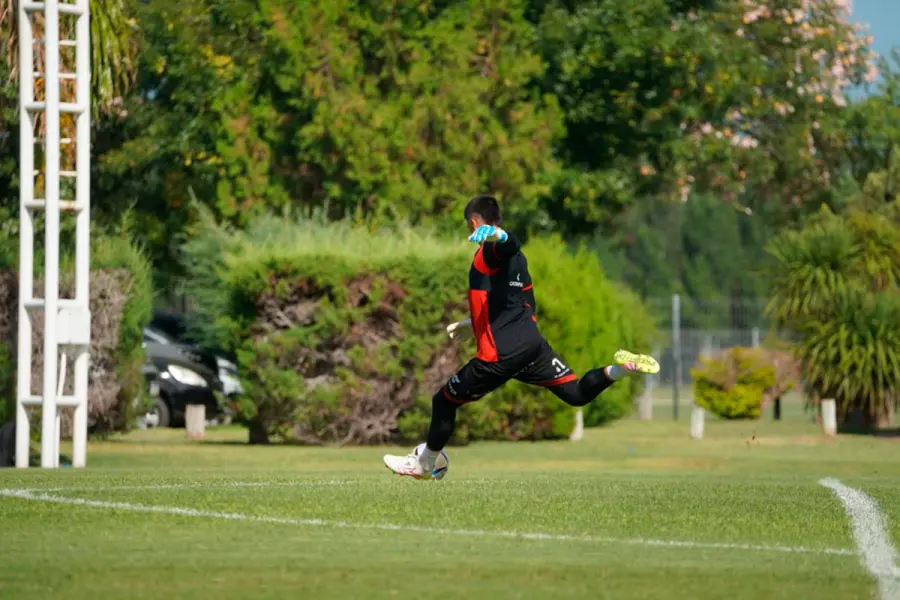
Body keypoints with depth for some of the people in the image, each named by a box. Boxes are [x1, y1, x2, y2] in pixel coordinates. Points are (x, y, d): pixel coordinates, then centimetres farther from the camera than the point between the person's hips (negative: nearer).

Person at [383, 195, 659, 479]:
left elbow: (511, 242, -34)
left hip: (500, 356, -8)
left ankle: (424, 464, 25)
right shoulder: (515, 256, 20)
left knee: (444, 401, 11)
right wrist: (475, 323, 40)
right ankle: (620, 368, -20)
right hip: (533, 344, 8)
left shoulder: (491, 249, -7)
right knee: (578, 394, 6)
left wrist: (494, 234, -60)